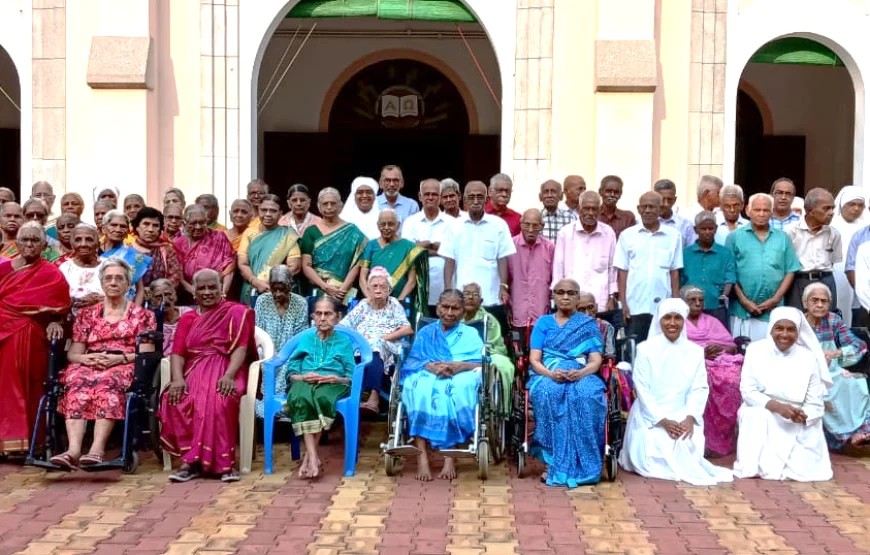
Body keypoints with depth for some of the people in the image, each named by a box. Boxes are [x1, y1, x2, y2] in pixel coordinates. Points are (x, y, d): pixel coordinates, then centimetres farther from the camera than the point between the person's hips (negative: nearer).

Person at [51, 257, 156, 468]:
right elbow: (73, 353, 15)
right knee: (77, 382, -35)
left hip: (124, 366, -2)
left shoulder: (142, 315, 16)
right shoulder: (86, 314, 23)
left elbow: (147, 353, 5)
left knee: (108, 382, -39)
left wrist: (119, 358, -13)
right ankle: (73, 449, -51)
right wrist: (86, 358, -9)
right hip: (89, 364, 2)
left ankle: (97, 449, -53)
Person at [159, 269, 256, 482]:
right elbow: (177, 353, 8)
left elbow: (241, 348, -4)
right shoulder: (187, 318, 21)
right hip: (194, 371, 4)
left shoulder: (237, 312, 9)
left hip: (225, 370, -3)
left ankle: (224, 462, -28)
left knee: (219, 400, -37)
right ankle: (189, 459, -23)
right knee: (174, 399, -29)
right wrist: (178, 378, -13)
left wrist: (229, 376, -22)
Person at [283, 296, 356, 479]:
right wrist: (303, 376, -7)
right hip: (304, 381, 1)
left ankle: (308, 456, -32)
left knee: (322, 398, -41)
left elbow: (352, 377, 10)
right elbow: (291, 372, 14)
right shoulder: (305, 339, 26)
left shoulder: (344, 341, 21)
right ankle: (314, 457, -41)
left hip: (333, 384, -1)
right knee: (299, 399, -39)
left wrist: (337, 378, -11)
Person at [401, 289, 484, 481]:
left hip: (460, 381, -1)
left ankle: (450, 456, -37)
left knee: (456, 391, -37)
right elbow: (411, 361, 8)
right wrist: (432, 366, -13)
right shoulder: (425, 332, 25)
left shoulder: (471, 334, 21)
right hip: (428, 377, 1)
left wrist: (458, 366, -15)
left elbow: (482, 364, 4)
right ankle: (422, 457, -42)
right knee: (421, 390, -36)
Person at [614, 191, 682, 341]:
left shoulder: (673, 236, 5)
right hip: (634, 306, 0)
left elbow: (675, 272, 7)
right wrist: (623, 303, -2)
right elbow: (622, 271, 4)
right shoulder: (627, 235, 5)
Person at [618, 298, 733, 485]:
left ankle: (679, 468, 13)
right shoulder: (645, 349, -4)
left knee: (687, 453, -21)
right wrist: (663, 421, -17)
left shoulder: (695, 351, 6)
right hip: (651, 415, -2)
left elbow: (699, 389, 1)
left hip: (683, 416, 2)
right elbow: (643, 390, -8)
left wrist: (690, 418, -16)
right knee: (654, 457, -24)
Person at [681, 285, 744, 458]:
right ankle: (710, 441, -30)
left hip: (721, 361, 3)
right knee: (707, 381, -37)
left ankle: (726, 438, -23)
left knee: (732, 378, -30)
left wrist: (721, 348, -5)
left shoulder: (712, 321, 27)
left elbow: (733, 347, 18)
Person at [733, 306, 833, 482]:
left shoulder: (809, 358, -4)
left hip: (798, 427, 1)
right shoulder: (755, 350, -5)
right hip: (761, 418, 0)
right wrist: (776, 406, -27)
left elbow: (815, 405, -4)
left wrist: (801, 416, -27)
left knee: (803, 468, -21)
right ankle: (756, 465, -12)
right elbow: (747, 391, -10)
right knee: (756, 415, -35)